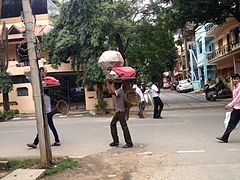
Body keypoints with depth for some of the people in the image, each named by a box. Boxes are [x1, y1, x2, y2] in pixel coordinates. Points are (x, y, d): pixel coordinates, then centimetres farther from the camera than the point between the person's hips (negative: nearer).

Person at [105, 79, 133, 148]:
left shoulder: (120, 91, -17)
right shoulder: (119, 91, 13)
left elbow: (111, 92, -32)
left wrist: (108, 83, -25)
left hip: (120, 111, -11)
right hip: (118, 111, 11)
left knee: (124, 127, -6)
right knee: (112, 124, 14)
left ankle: (129, 143, 0)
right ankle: (116, 141, 18)